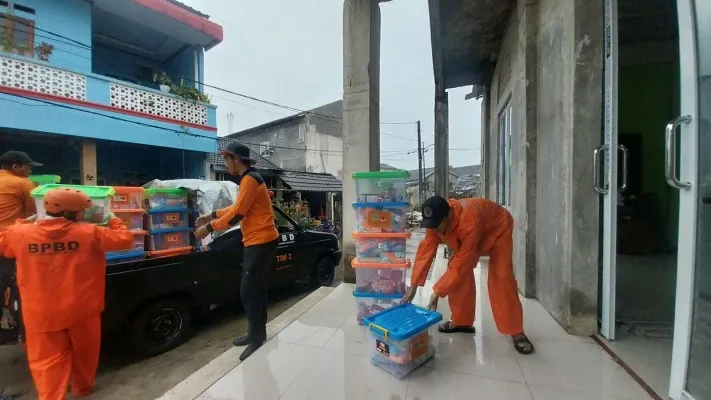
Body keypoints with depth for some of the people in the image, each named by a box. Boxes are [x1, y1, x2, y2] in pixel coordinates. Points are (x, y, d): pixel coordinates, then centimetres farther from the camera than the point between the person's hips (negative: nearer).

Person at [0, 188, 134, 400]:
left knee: (47, 359, 14)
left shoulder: (21, 233, -8)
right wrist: (114, 221, 6)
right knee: (84, 350, 22)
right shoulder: (89, 233, -15)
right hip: (82, 309, 0)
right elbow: (124, 239, -9)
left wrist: (23, 223, 23)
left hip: (41, 313, 1)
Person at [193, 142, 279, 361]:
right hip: (257, 242, 10)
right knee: (255, 289, 17)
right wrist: (213, 215, 20)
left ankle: (258, 340, 9)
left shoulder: (250, 179, -16)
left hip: (261, 242, -10)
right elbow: (238, 207, 23)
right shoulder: (247, 179, 16)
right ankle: (256, 333, 30)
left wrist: (209, 227, -9)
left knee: (248, 292, -4)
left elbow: (236, 215, -19)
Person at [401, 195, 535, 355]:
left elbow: (462, 262, -42)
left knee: (501, 277, -17)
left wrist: (438, 291, -39)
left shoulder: (469, 221, -46)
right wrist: (414, 285, -28)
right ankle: (462, 321, 7)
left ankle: (516, 332, -4)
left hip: (497, 230, -5)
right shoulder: (436, 219, -28)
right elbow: (426, 249, -26)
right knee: (458, 275, -7)